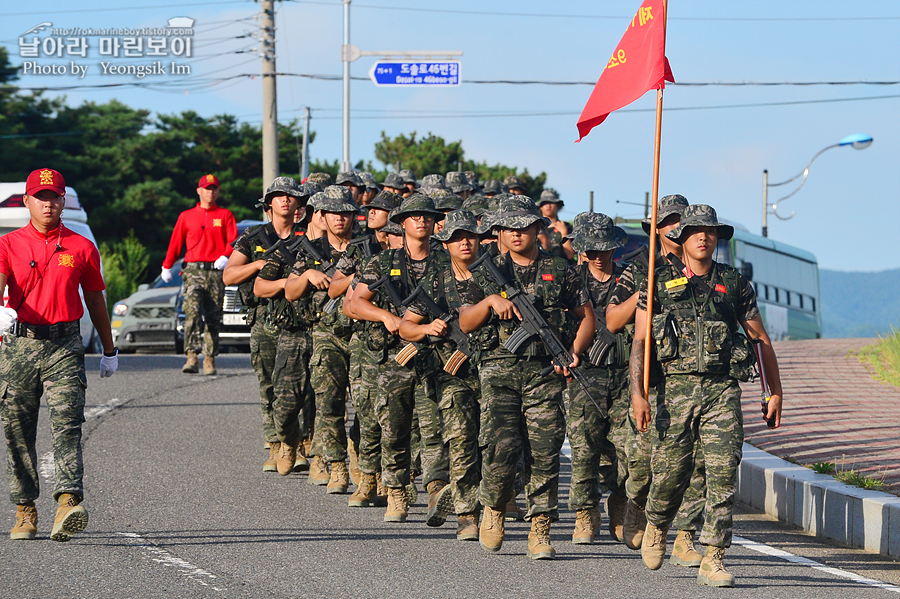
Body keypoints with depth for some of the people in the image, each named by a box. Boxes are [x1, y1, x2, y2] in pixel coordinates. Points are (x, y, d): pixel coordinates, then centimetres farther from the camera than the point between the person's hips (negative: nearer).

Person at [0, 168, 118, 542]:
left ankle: (69, 503, -27)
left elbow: (95, 301, 19)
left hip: (64, 346, -1)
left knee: (67, 423, -15)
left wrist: (109, 351, 24)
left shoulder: (81, 248, 9)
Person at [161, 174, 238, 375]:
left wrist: (225, 257, -17)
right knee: (192, 312, -18)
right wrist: (166, 267, 20)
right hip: (193, 270, -1)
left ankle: (210, 359, 11)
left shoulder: (225, 215, 11)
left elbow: (233, 241, 2)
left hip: (217, 271, 1)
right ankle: (192, 357, -27)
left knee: (213, 318, 3)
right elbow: (175, 243, 18)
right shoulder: (186, 216, 13)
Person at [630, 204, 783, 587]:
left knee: (723, 473, -11)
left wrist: (776, 393, 15)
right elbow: (639, 342, 4)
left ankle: (712, 560, -10)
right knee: (670, 471, -1)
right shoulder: (660, 285, 7)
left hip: (722, 391, 1)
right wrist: (637, 394, -8)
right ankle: (656, 526, 32)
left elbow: (761, 339, 17)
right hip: (675, 387, -1)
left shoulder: (734, 284, 11)